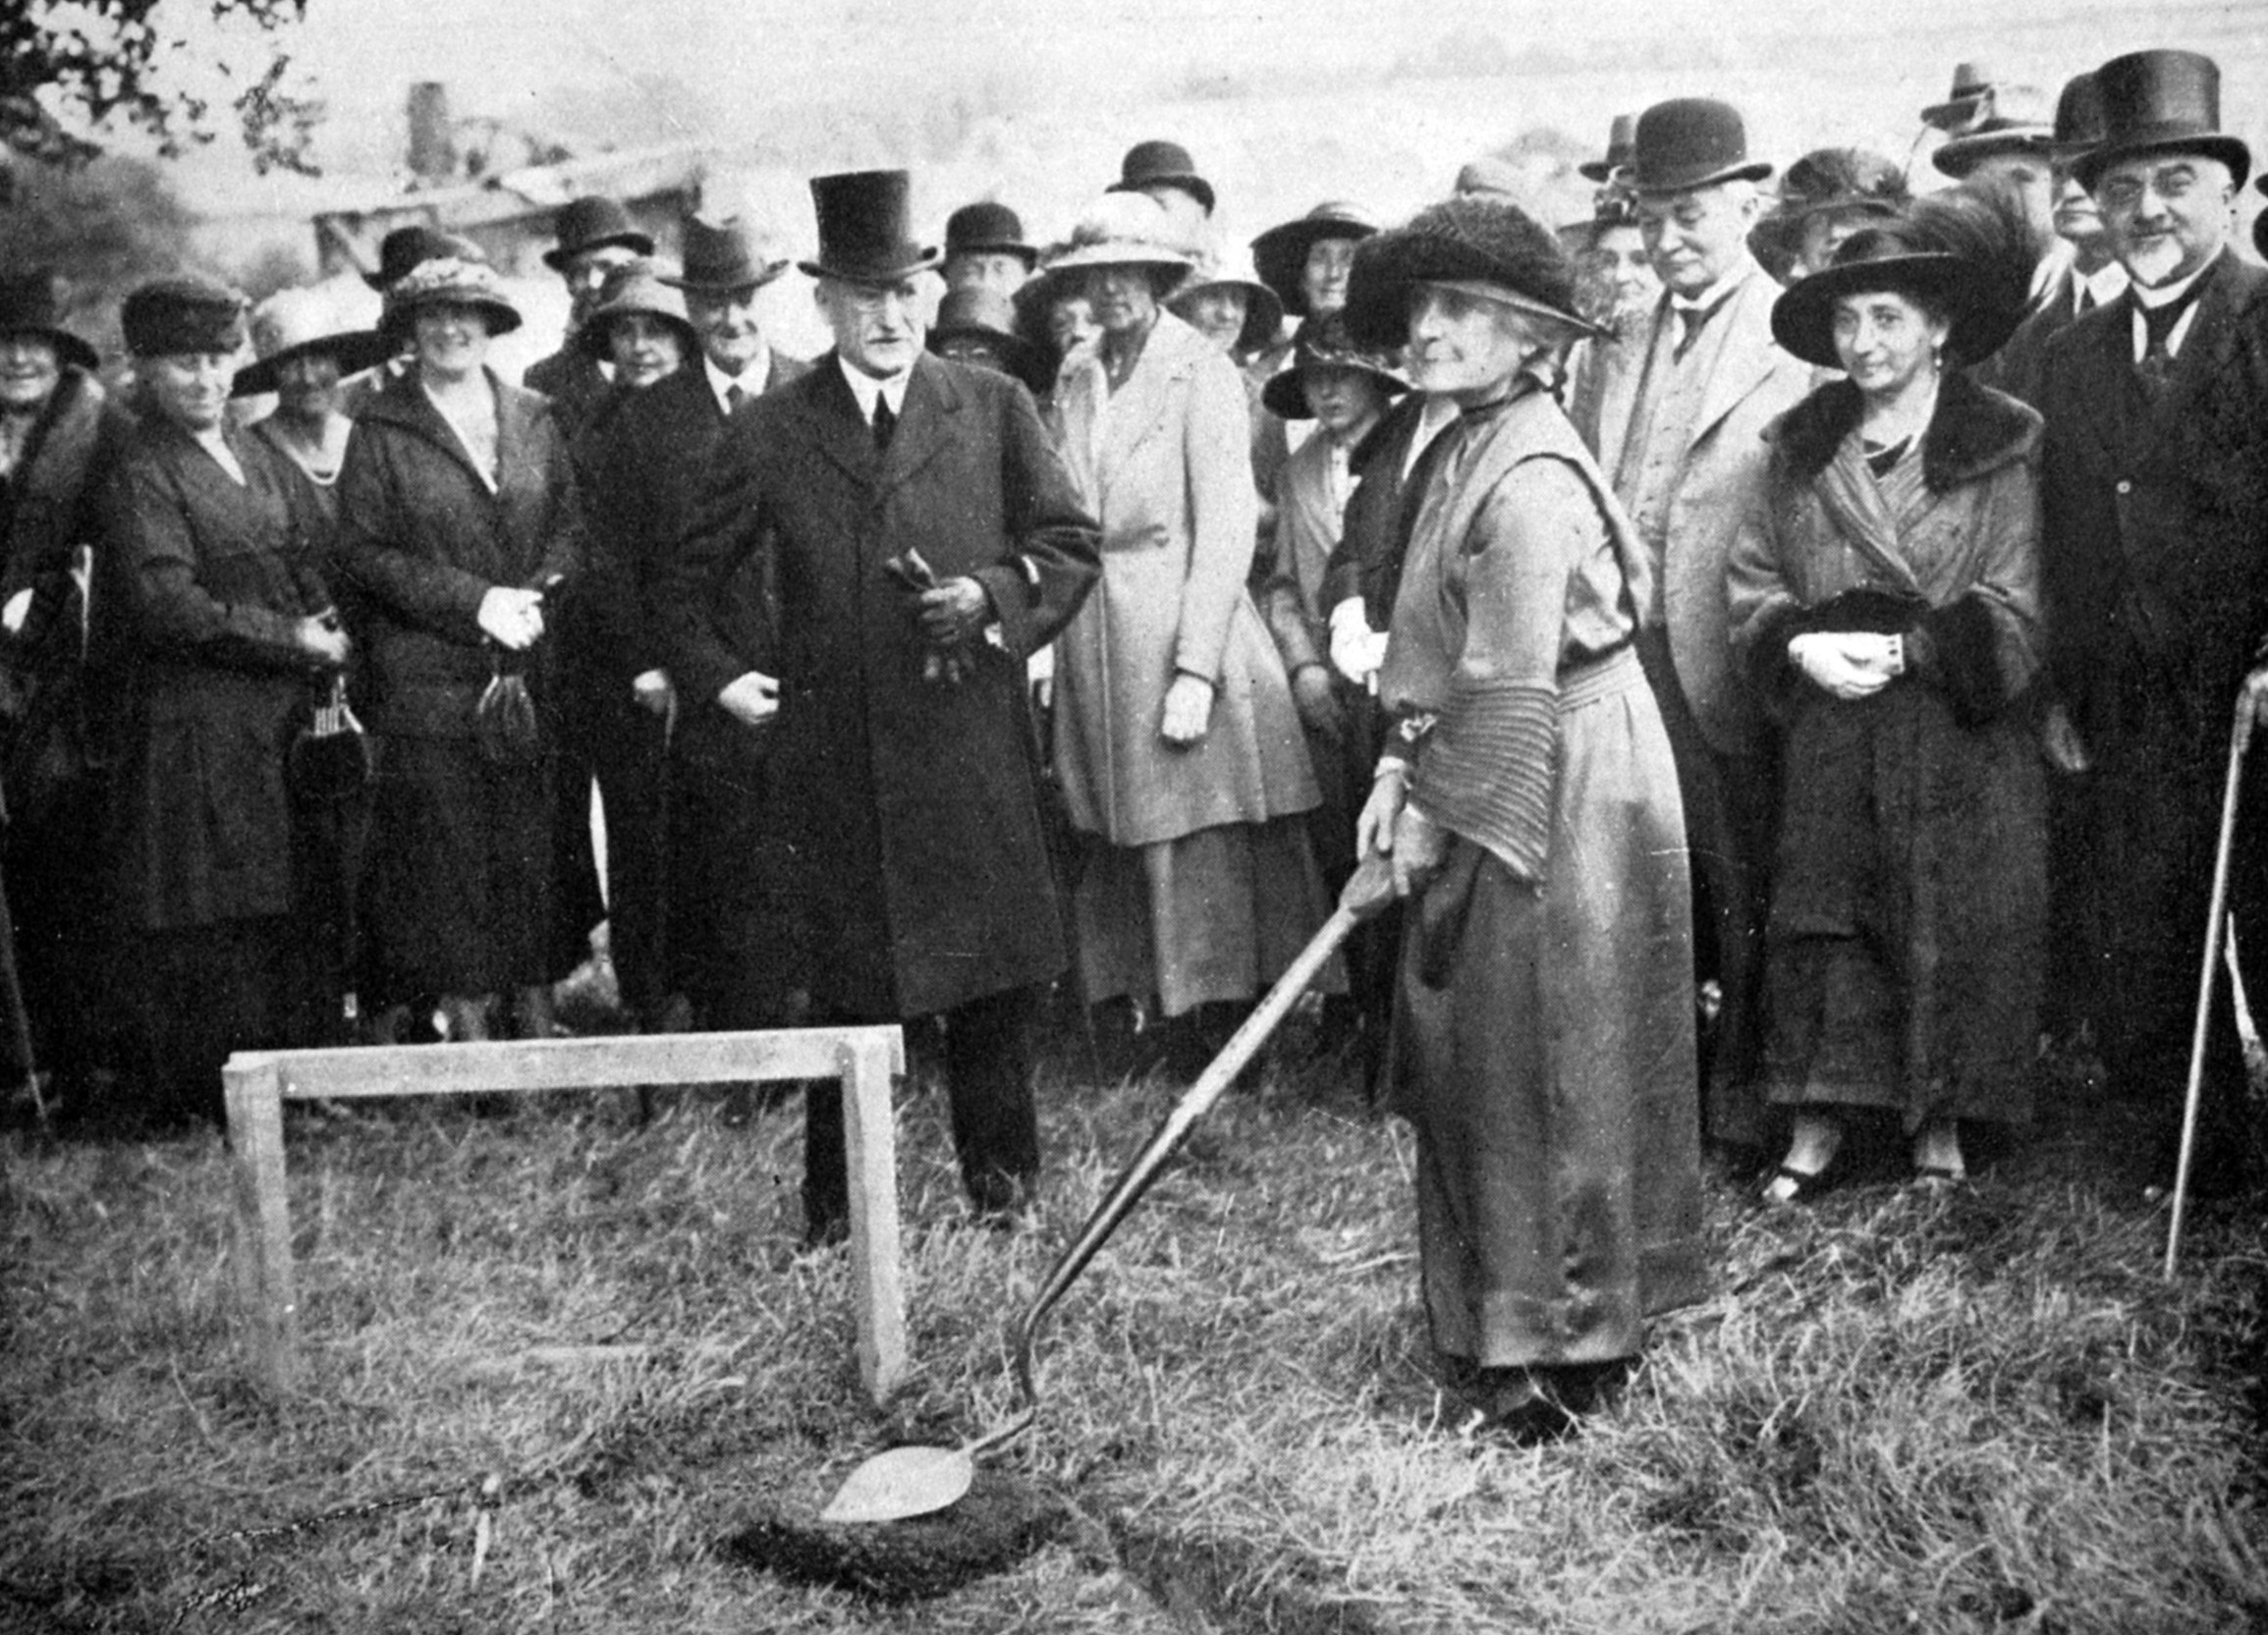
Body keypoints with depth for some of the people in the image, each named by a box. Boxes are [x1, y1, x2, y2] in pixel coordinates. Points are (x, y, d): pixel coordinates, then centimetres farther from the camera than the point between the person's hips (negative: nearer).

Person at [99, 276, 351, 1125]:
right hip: (198, 729, -6)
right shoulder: (141, 476, -6)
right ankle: (218, 1100, 4)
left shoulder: (261, 458, 16)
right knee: (214, 931, -3)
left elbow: (313, 570, 15)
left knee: (297, 918, 8)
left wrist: (328, 658, -2)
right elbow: (168, 606, -15)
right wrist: (291, 640, -13)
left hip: (290, 717, 7)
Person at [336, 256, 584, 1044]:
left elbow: (572, 526, 12)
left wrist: (534, 595, -8)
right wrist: (475, 601, -12)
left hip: (532, 678, 3)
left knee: (537, 852, 4)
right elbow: (363, 551, -4)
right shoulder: (381, 432, 1)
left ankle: (539, 1025, 13)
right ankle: (469, 1031, 7)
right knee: (449, 858, -1)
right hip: (427, 678, -3)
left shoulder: (535, 420, 12)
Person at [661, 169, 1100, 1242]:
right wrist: (714, 679, 7)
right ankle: (834, 1205, 16)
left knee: (989, 973, 5)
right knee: (846, 984, 5)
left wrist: (990, 595, -9)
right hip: (833, 752, 0)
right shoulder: (768, 432, 6)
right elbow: (688, 579, 16)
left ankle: (1002, 1177, 21)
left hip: (971, 740, 0)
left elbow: (1072, 545, 7)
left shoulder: (994, 409, 7)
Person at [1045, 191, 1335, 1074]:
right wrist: (1045, 633, 1)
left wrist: (1196, 669, -16)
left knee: (1203, 857, -5)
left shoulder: (1202, 372, -4)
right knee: (1123, 856, 6)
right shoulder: (1074, 381, 13)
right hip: (1094, 644, 6)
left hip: (1183, 629, -5)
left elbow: (1226, 527, -10)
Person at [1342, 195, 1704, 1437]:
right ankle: (1495, 1322, 29)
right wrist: (1402, 770, 3)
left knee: (1539, 1069, 1)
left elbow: (1512, 684, -21)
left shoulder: (1529, 477, -20)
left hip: (1558, 799, -10)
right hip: (1491, 791, 10)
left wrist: (1435, 814, -13)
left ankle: (1560, 1348, 15)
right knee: (1473, 1061, 15)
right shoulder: (1474, 454, 12)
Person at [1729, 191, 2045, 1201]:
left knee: (1954, 932, 2)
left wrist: (1902, 650, -17)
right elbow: (1751, 581, 9)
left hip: (1963, 745, -3)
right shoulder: (1801, 446, 9)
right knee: (1819, 925, 3)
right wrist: (1801, 644, -10)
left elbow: (2016, 616, -7)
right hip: (1827, 741, 3)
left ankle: (1940, 1128, 15)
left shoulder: (2004, 447, -3)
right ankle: (1817, 1125, 13)